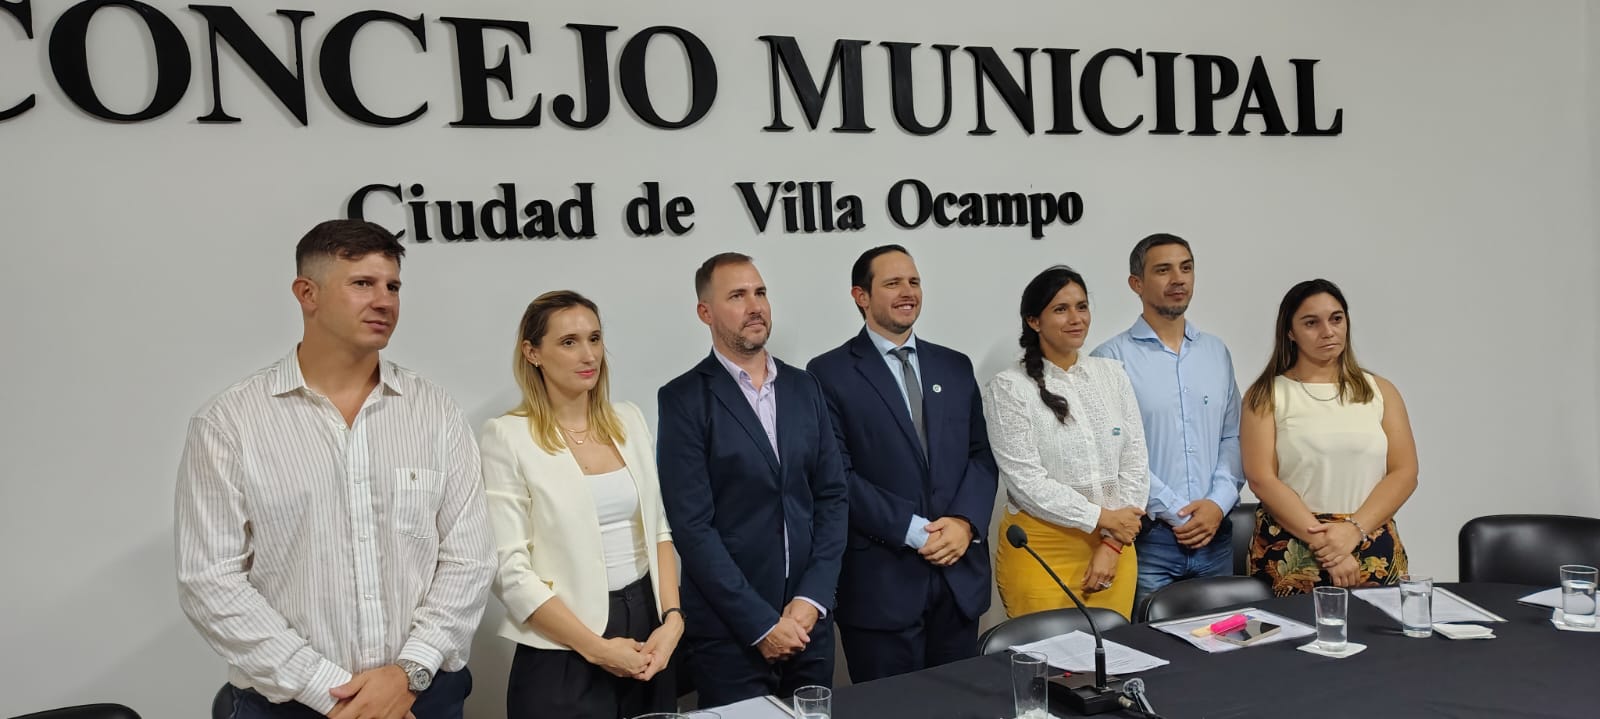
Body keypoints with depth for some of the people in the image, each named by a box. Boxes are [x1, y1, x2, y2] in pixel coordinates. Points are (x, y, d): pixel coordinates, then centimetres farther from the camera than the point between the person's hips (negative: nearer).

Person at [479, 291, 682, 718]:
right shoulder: (508, 436, -9)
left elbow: (658, 527, 8)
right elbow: (510, 569, -13)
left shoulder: (629, 420, 6)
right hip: (563, 656, -5)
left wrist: (672, 618, -5)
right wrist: (597, 647, -15)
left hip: (648, 624, 5)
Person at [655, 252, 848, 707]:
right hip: (730, 631, -4)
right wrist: (760, 622, -13)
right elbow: (692, 526, -12)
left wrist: (812, 598, -5)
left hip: (809, 619, 4)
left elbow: (832, 495, 6)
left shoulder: (803, 387, 8)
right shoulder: (683, 400, -7)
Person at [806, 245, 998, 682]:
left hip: (960, 574, 5)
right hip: (881, 581, -4)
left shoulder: (955, 367, 12)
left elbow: (981, 454, 10)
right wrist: (916, 532, -14)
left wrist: (964, 522, -8)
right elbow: (836, 476, -11)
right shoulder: (830, 373, -4)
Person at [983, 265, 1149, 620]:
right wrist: (1102, 518, -10)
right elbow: (1025, 480, -12)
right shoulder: (1009, 387, -7)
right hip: (1042, 549, -4)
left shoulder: (1112, 373, 7)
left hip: (1114, 543, 4)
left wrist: (1113, 542, -4)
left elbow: (1135, 460, 4)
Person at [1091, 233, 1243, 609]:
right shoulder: (1112, 359, -6)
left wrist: (1218, 503, -5)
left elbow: (1233, 436, 10)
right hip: (1149, 538, -4)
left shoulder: (1216, 352, 11)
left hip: (1215, 535, 5)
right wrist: (1174, 512, -11)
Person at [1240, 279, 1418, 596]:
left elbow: (1404, 473, 2)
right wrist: (1322, 542, -16)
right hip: (1289, 555, -2)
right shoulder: (1267, 396, 2)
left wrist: (1353, 529, -13)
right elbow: (1262, 478, -8)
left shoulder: (1380, 391, 10)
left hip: (1374, 554, 2)